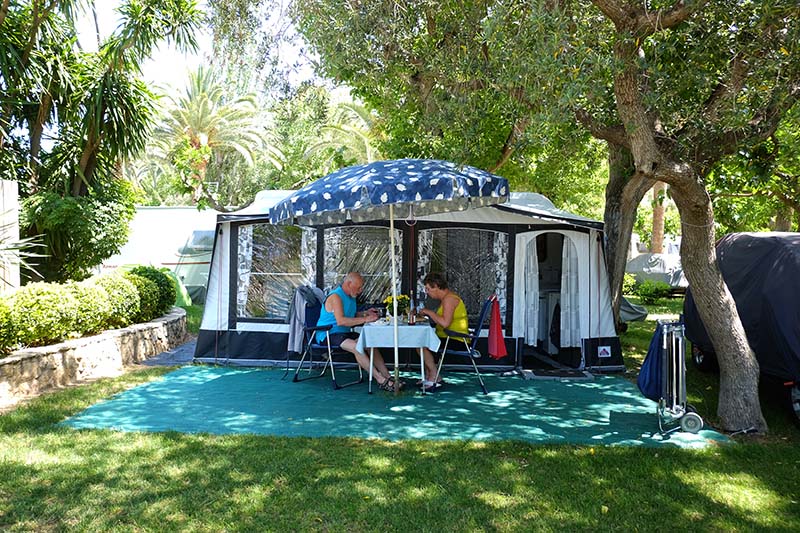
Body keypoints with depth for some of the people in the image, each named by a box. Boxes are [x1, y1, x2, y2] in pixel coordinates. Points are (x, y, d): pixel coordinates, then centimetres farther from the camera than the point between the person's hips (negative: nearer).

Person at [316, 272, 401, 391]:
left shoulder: (351, 296, 13)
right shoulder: (335, 296, -17)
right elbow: (340, 321, -28)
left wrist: (366, 313, 6)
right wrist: (365, 319, -27)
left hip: (344, 333, 9)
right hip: (328, 335, -9)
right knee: (356, 347, -31)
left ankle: (387, 376, -10)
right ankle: (381, 380, -30)